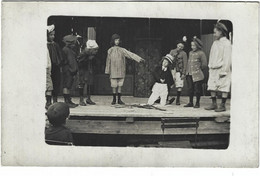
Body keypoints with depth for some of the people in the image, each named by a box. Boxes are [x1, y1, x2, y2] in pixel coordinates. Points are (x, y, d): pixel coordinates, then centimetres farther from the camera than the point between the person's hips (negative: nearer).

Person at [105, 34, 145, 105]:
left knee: (120, 85, 3)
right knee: (114, 85, 0)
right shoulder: (110, 51, 5)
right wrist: (107, 71, 7)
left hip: (121, 71, 1)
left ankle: (119, 99, 10)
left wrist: (139, 59, -17)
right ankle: (114, 99, 11)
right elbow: (108, 61, 8)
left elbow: (131, 54, -6)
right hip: (113, 71, -1)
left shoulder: (122, 50, 4)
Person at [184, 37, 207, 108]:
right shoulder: (190, 53, 15)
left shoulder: (201, 53, -6)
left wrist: (199, 69, 1)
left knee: (197, 89, 0)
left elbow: (204, 64, -5)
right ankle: (190, 102, 17)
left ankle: (197, 103, 10)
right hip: (189, 75, 6)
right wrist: (187, 71, 14)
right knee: (190, 89, 8)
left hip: (197, 75, -6)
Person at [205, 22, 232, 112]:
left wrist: (224, 71, -16)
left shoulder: (226, 43, -7)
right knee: (212, 87, 5)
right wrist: (210, 68, 11)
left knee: (223, 88, -3)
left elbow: (227, 59, -12)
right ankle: (214, 104, 12)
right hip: (213, 69, 7)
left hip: (222, 69, -7)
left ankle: (223, 105, 1)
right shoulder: (215, 43, 16)